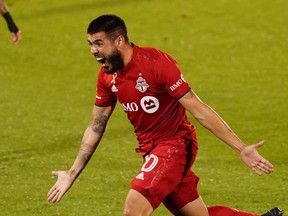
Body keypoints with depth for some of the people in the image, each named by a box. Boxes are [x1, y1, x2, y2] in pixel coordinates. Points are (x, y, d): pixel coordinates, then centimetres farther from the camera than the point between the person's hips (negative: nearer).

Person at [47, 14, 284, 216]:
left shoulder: (156, 62, -21)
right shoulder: (107, 75, 1)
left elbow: (199, 110, -20)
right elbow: (96, 128, 12)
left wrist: (241, 149, -22)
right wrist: (72, 175, 12)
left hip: (175, 144, -7)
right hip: (151, 150, 7)